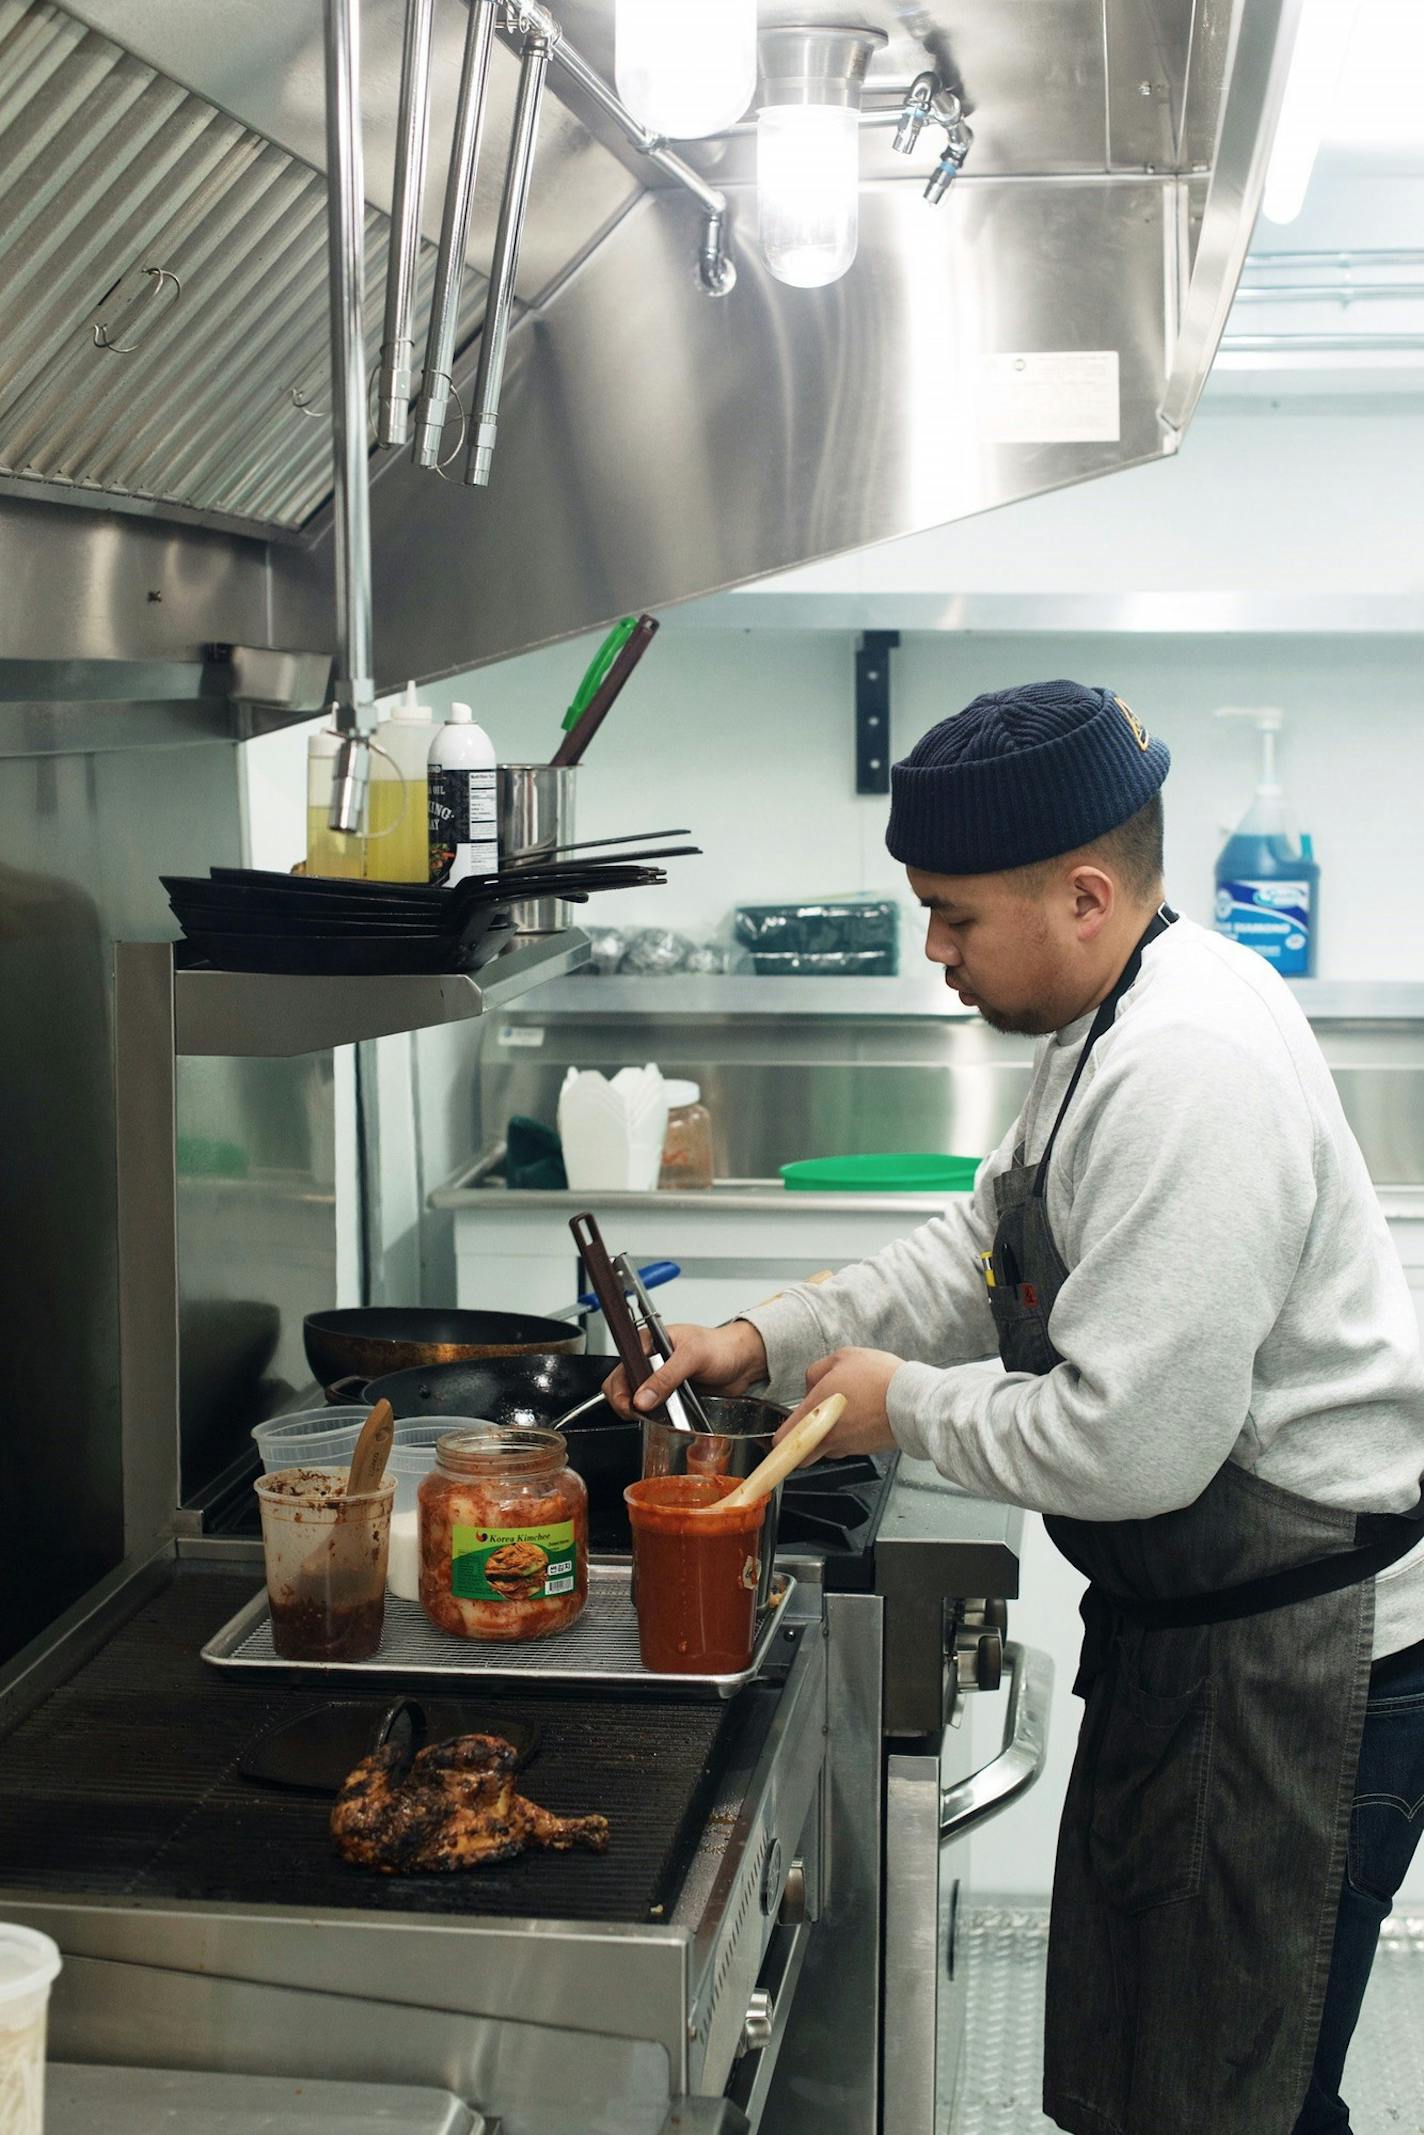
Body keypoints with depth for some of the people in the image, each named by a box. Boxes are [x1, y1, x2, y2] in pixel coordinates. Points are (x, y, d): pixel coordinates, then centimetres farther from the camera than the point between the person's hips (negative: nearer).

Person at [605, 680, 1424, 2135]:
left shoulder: (1188, 1077, -27)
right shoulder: (1118, 1024, 7)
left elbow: (1127, 1442, -28)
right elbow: (990, 1246, 18)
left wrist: (906, 1406, -12)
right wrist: (770, 1342, 7)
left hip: (1301, 1664, -11)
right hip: (1191, 1629, 11)